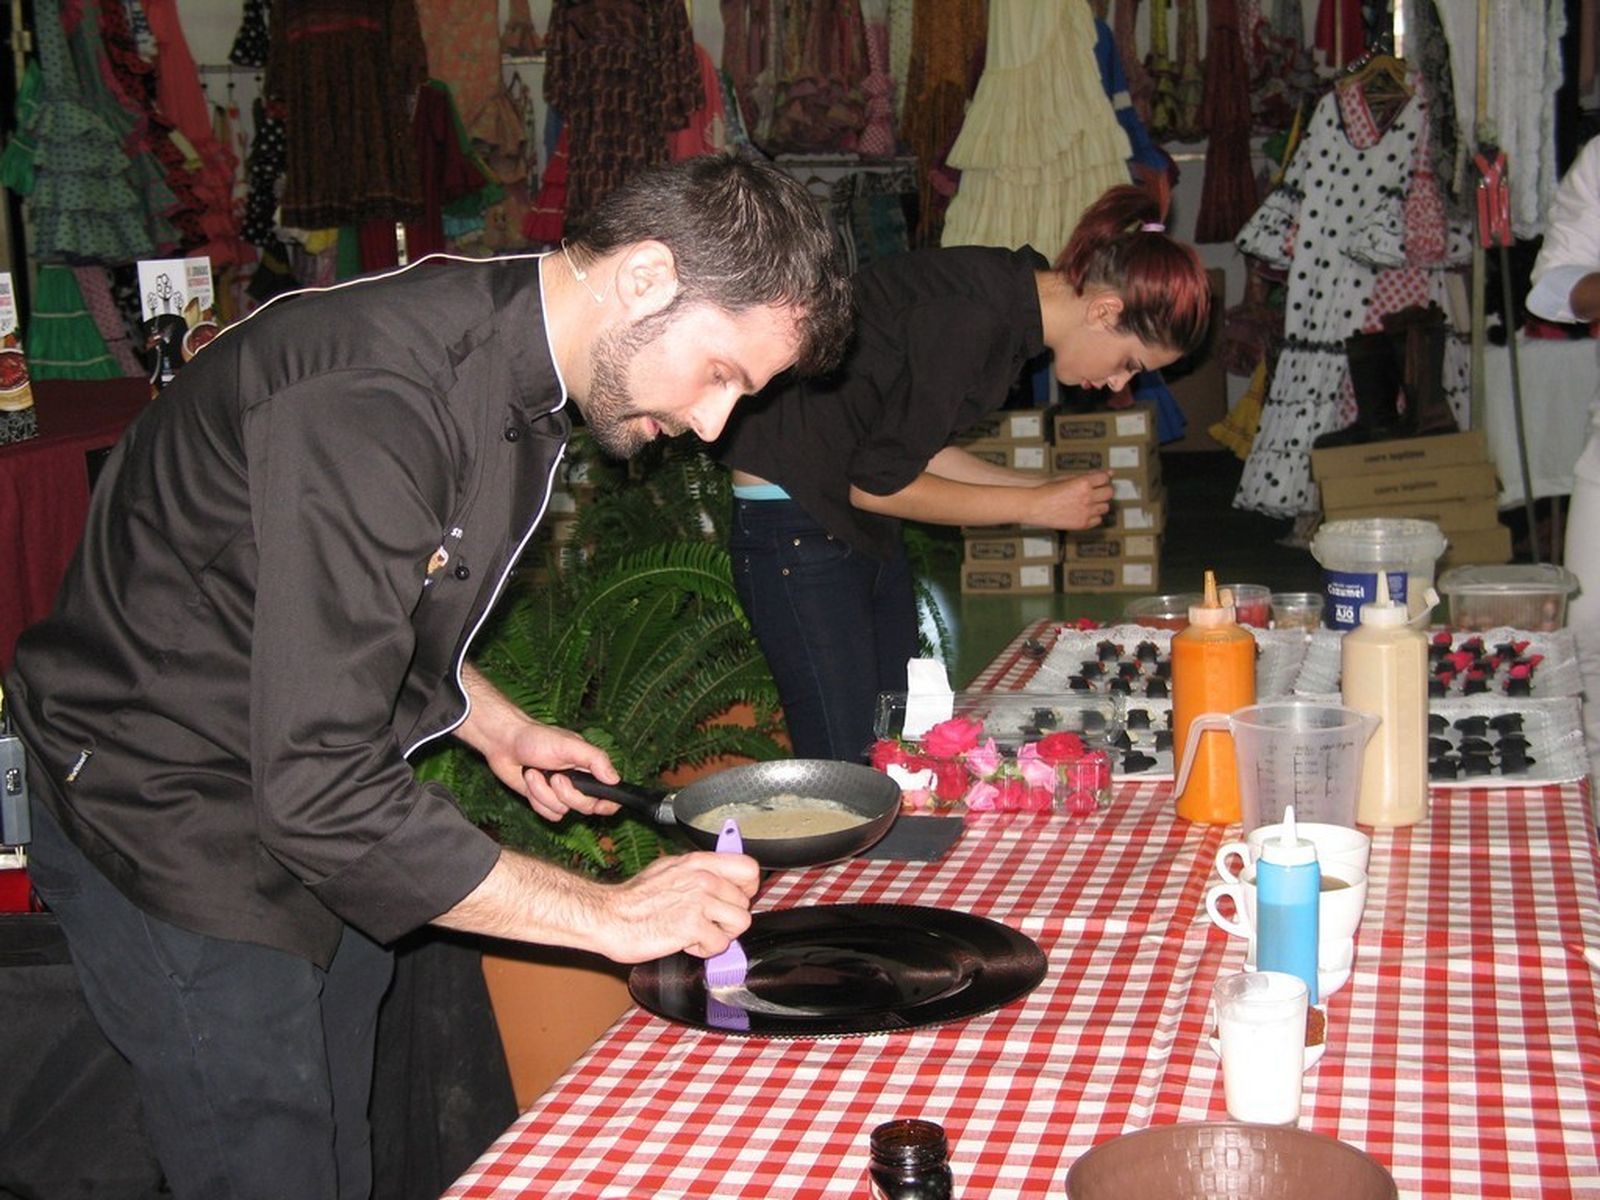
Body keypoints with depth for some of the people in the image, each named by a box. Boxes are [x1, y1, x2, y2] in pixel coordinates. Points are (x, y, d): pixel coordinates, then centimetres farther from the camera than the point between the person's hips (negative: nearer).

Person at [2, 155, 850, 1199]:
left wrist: (499, 729, 7)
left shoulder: (510, 364, 0)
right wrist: (607, 914, -27)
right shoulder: (377, 396, -32)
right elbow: (321, 793, -34)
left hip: (320, 827, 9)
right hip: (175, 830, -9)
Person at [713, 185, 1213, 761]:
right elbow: (878, 482, -19)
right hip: (797, 523, -10)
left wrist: (1052, 489, 6)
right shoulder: (972, 316, -23)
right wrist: (1034, 506, -10)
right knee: (852, 768, -8)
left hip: (861, 528, 10)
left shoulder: (1007, 298, 6)